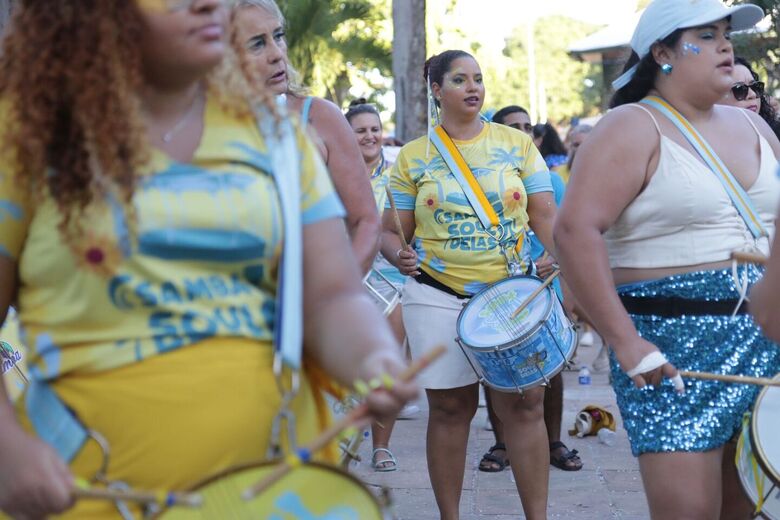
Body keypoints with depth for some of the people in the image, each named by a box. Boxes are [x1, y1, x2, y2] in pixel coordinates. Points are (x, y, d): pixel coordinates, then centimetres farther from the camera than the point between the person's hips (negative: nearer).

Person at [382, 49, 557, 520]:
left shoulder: (518, 145, 6)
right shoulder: (413, 157, 4)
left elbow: (545, 215, 4)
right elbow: (392, 230, 6)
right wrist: (400, 255, -17)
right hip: (439, 295, 0)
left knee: (524, 403, -3)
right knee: (450, 408, 4)